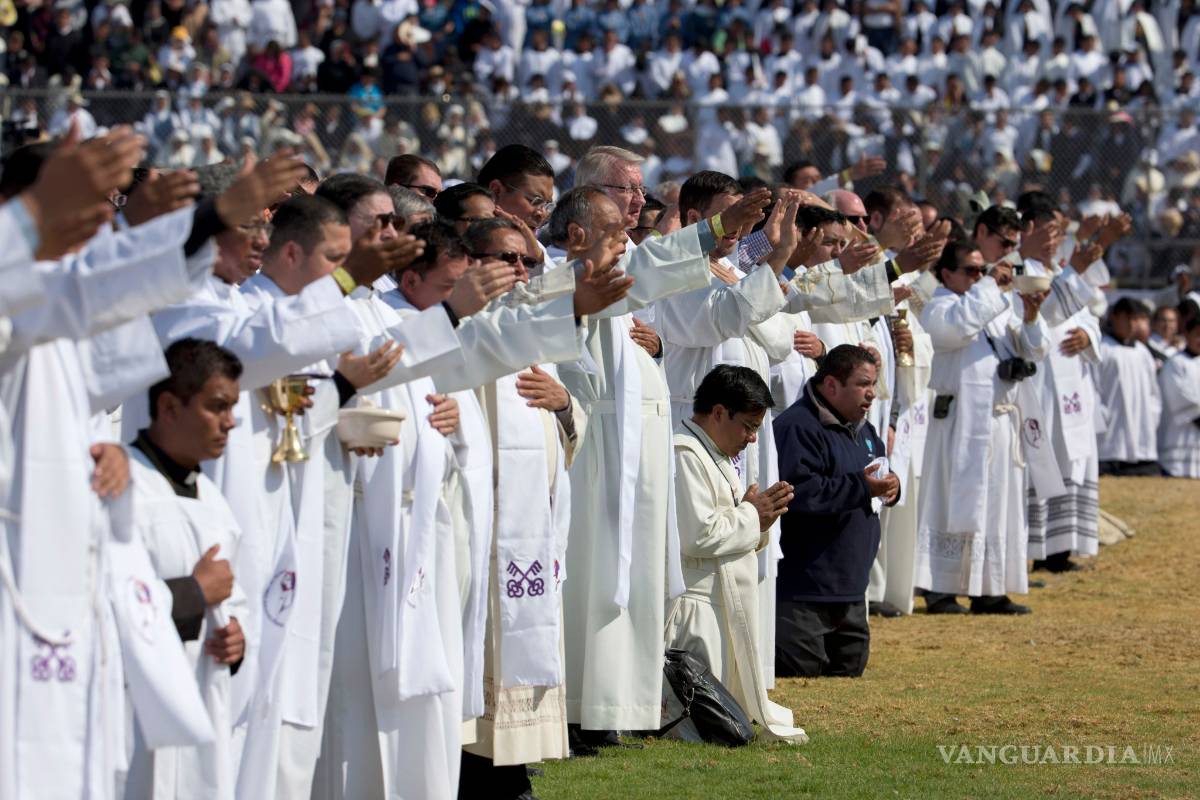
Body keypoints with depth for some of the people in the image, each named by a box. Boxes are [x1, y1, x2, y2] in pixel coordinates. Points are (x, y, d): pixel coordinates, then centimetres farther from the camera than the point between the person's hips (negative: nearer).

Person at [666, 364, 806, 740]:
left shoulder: (716, 458, 22)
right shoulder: (683, 455, -13)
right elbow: (697, 536, -23)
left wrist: (759, 518, 5)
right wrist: (751, 515, -8)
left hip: (726, 609, 11)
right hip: (695, 609, -11)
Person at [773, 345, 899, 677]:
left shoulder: (862, 429, 16)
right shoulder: (797, 428, -17)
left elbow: (877, 471, 28)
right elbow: (797, 492, -28)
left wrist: (889, 485, 2)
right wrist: (861, 487, -27)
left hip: (849, 587, 10)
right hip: (803, 587, -10)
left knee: (849, 668, 16)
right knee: (798, 669, -13)